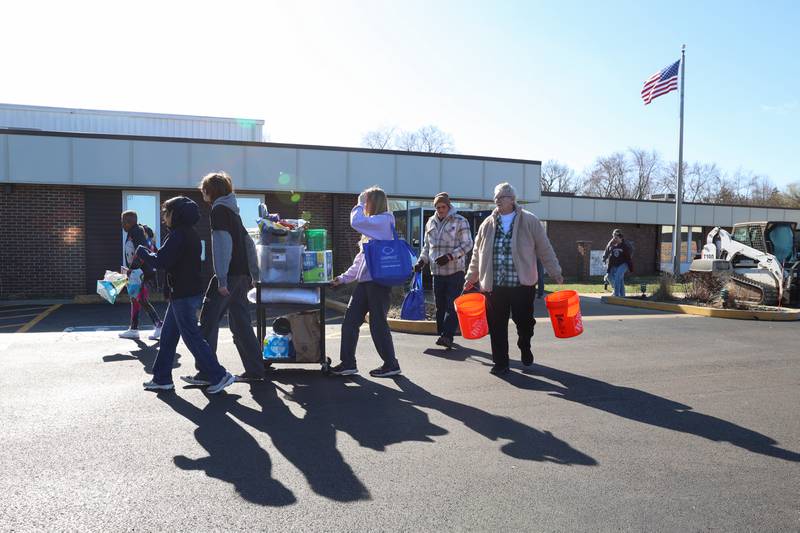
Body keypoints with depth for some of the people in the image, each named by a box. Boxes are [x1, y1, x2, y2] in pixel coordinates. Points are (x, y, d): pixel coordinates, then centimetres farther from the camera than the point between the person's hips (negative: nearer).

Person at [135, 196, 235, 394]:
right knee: (167, 335, 15)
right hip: (190, 291, 10)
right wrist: (153, 255, 11)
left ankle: (219, 375, -4)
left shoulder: (178, 234, -16)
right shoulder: (191, 233, 15)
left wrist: (141, 251, -3)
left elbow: (160, 261, -19)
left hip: (183, 294, -10)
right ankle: (162, 378, 22)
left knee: (192, 337, -6)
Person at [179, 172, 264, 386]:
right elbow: (249, 243, 21)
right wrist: (254, 275, 21)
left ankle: (206, 373, -3)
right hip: (242, 275, 9)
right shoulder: (232, 211, 21)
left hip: (228, 275, -9)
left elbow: (222, 244, -17)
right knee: (241, 323, 10)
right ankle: (254, 370, 11)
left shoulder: (219, 209, -6)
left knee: (209, 321, -4)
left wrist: (221, 279, -20)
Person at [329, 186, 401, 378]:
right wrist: (344, 278, 20)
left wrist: (360, 203, -3)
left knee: (378, 324, -2)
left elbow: (356, 222, -21)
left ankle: (391, 365, 12)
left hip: (379, 281, -9)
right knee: (350, 319, 6)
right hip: (365, 281, 9)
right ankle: (348, 363, 13)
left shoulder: (384, 220, -7)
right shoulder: (372, 225, 21)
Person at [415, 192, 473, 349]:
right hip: (437, 271, 5)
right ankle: (442, 334, 16)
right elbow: (427, 246, 21)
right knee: (440, 306, 8)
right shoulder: (431, 222, 14)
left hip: (455, 271, -5)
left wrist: (450, 256, -17)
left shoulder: (460, 221, -2)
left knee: (452, 305, -10)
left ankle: (447, 336, -13)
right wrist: (421, 261, 5)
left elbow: (467, 244, -5)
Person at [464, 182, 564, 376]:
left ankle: (525, 348, 38)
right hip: (494, 286, 2)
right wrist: (471, 277, 16)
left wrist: (556, 274, 4)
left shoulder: (529, 221, 1)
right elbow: (477, 254, 16)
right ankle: (501, 363, 17)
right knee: (497, 327, 3)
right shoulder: (488, 224, 9)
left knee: (525, 322, 8)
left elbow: (545, 250, 4)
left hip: (522, 285, -2)